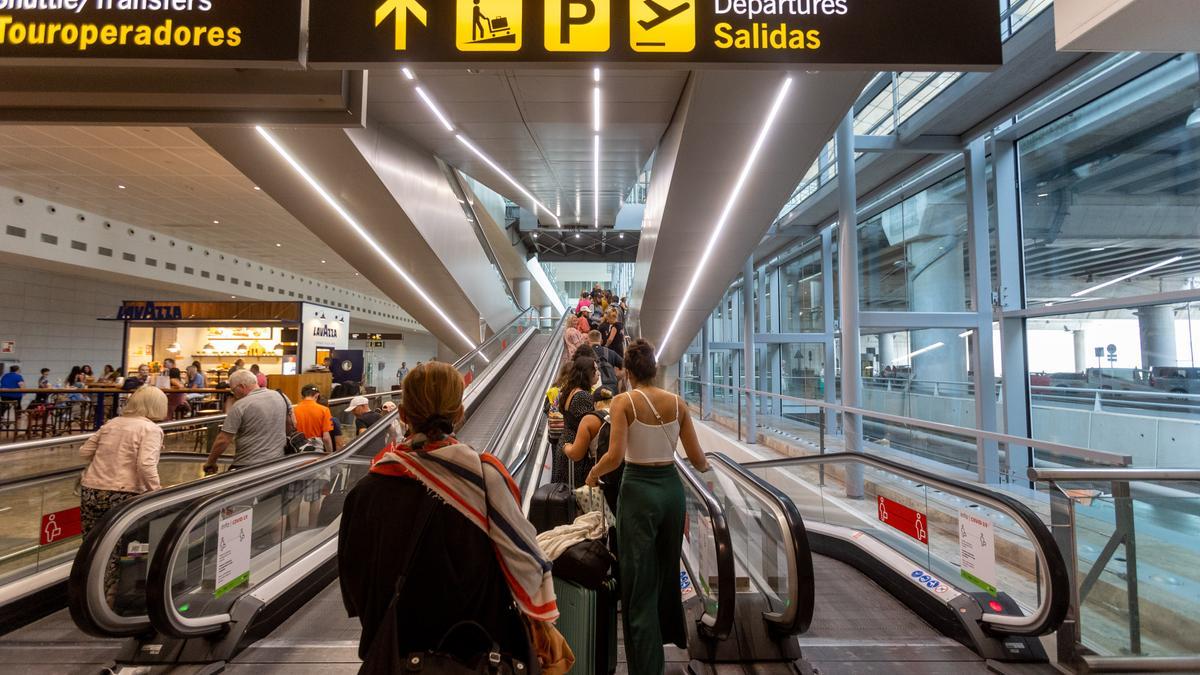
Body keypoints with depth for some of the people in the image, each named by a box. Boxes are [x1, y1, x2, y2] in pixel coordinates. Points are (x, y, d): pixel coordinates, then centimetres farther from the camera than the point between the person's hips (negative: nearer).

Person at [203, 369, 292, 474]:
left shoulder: (240, 406, -14)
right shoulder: (280, 396, 0)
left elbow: (223, 441, -12)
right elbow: (292, 424, 12)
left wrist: (210, 462, 1)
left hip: (248, 466, -5)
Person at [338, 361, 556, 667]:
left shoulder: (369, 489, -16)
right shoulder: (485, 475, -21)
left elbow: (354, 574, -3)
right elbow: (522, 553, -15)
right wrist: (544, 625, 2)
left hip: (400, 640, 2)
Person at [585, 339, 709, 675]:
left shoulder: (624, 402, -12)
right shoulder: (677, 402, -1)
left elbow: (614, 457, -20)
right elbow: (697, 458, 2)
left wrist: (594, 474, 0)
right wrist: (705, 467, 25)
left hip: (639, 490, -5)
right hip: (672, 487, 5)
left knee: (640, 581, 7)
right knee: (668, 566, 28)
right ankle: (671, 633, 52)